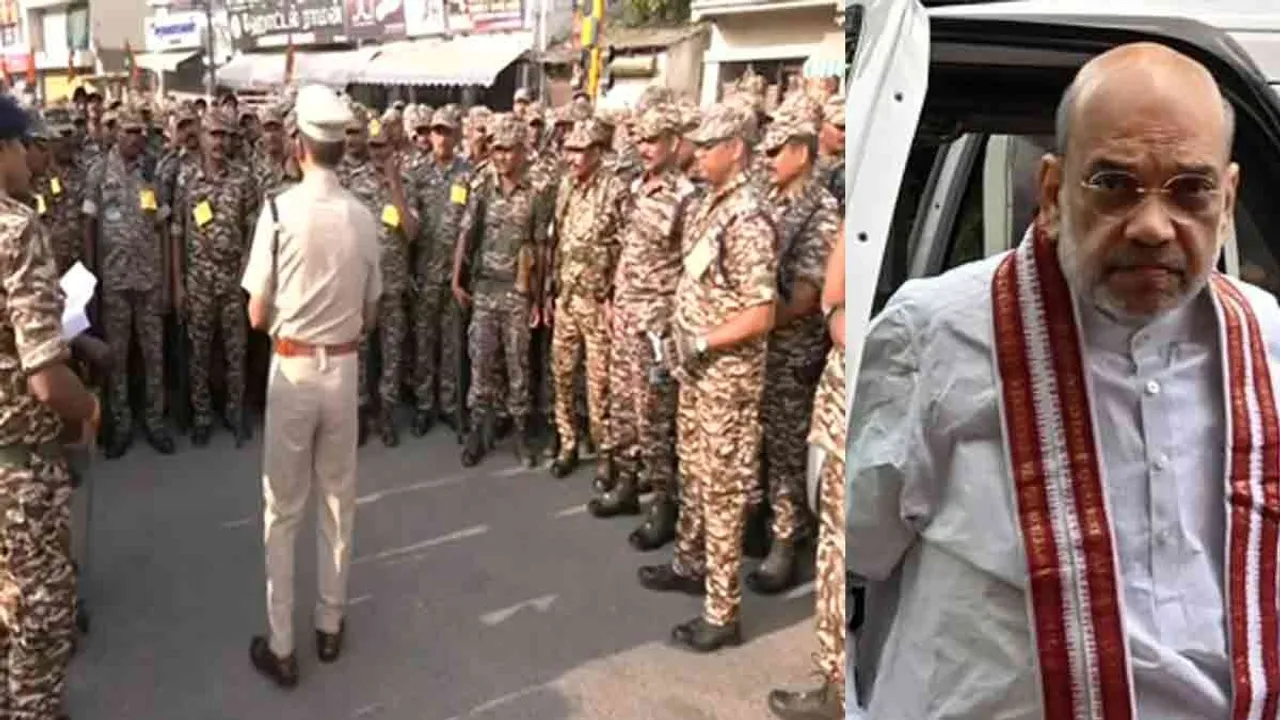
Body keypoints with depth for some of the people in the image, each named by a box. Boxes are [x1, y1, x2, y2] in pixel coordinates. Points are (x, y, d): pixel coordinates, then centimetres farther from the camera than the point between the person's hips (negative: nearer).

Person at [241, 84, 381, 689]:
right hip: (344, 368, 3)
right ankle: (330, 625, 28)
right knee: (338, 501, 16)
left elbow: (257, 316, -7)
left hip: (293, 369, -3)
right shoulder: (363, 217, -3)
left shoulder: (280, 211, -13)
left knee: (283, 511, 7)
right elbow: (370, 317, 6)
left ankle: (281, 647, 15)